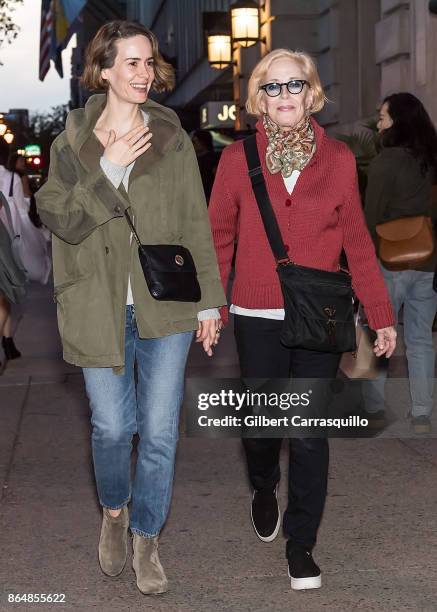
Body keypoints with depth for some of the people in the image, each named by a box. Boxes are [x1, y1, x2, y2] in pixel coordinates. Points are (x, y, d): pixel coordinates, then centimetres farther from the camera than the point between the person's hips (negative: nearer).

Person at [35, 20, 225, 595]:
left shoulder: (172, 138, 3)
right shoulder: (73, 141, 1)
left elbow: (196, 224, 5)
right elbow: (59, 219, -8)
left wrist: (209, 300, 4)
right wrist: (108, 169, -17)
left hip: (165, 307, 1)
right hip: (100, 307, 0)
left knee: (160, 430, 3)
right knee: (112, 426, 4)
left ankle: (146, 537, 22)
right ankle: (114, 511, 34)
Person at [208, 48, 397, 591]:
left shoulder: (338, 159, -1)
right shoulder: (237, 158, -2)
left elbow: (356, 241, 1)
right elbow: (219, 238, 1)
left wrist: (382, 316, 0)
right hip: (258, 319, 0)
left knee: (310, 435, 5)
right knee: (260, 424, 11)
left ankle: (301, 542, 20)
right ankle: (264, 489, 44)